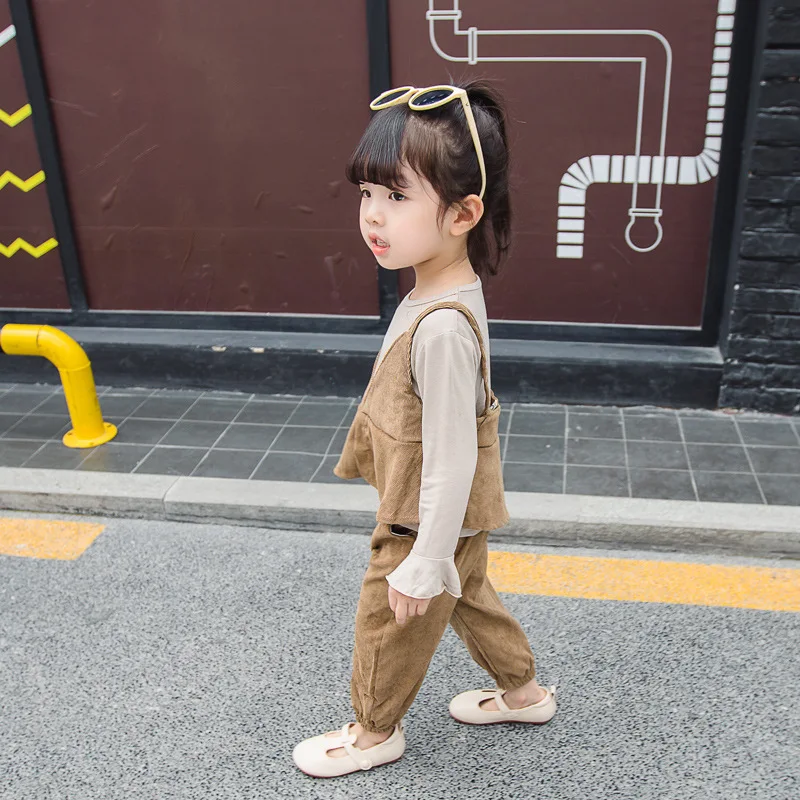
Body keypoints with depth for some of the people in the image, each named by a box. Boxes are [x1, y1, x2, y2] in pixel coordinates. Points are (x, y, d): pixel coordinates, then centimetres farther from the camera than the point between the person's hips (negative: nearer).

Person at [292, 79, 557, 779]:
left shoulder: (441, 326, -35)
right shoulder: (444, 291, -4)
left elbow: (450, 457, -31)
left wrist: (423, 563, -22)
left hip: (433, 518, -9)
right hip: (459, 512, 9)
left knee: (389, 620, 15)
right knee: (467, 596, 29)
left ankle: (375, 731, 42)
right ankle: (523, 692, 51)